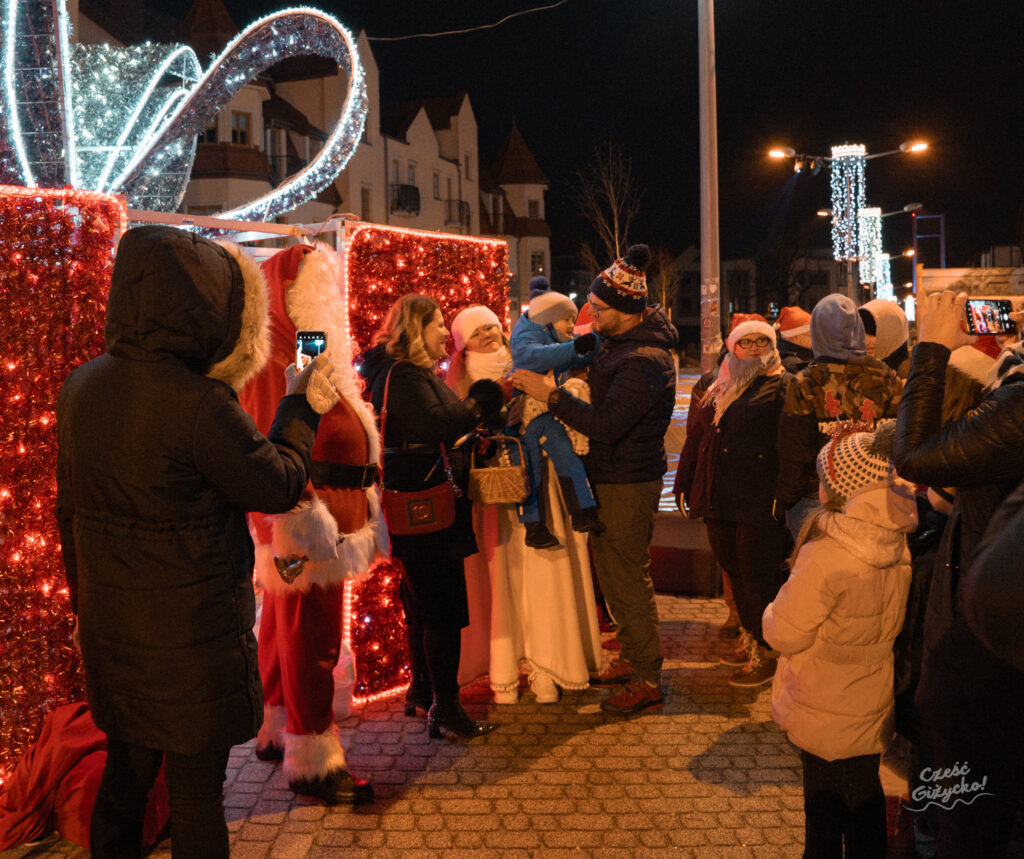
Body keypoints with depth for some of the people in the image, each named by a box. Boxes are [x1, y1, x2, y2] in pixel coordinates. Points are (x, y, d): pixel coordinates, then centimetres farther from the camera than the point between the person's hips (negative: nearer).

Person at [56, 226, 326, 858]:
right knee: (197, 790, 10)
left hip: (110, 630, 7)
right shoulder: (201, 404, -26)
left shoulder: (81, 386, -3)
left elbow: (71, 509, 8)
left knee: (126, 772, 23)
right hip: (192, 635, -6)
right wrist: (302, 406, 3)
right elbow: (279, 486, -12)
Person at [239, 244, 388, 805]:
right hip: (304, 536, -10)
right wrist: (302, 531, -27)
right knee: (309, 639, -2)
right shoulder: (276, 366, -16)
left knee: (288, 633, 18)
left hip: (326, 527, 10)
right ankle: (312, 763, 9)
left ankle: (276, 734, 32)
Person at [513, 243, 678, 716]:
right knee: (609, 569, 18)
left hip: (629, 485, -10)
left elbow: (607, 424, -29)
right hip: (610, 477, 10)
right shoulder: (619, 341, 7)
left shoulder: (644, 362, -25)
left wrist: (552, 395, -26)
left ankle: (647, 681, 12)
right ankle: (632, 659, 33)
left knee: (628, 579, -1)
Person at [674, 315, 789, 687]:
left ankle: (765, 654, 11)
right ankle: (749, 638, 31)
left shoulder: (781, 388, -5)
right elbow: (696, 434, 20)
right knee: (734, 571, 16)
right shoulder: (717, 389, 16)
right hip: (719, 500, 7)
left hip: (760, 502, -7)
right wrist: (684, 481, 19)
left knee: (758, 576, 0)